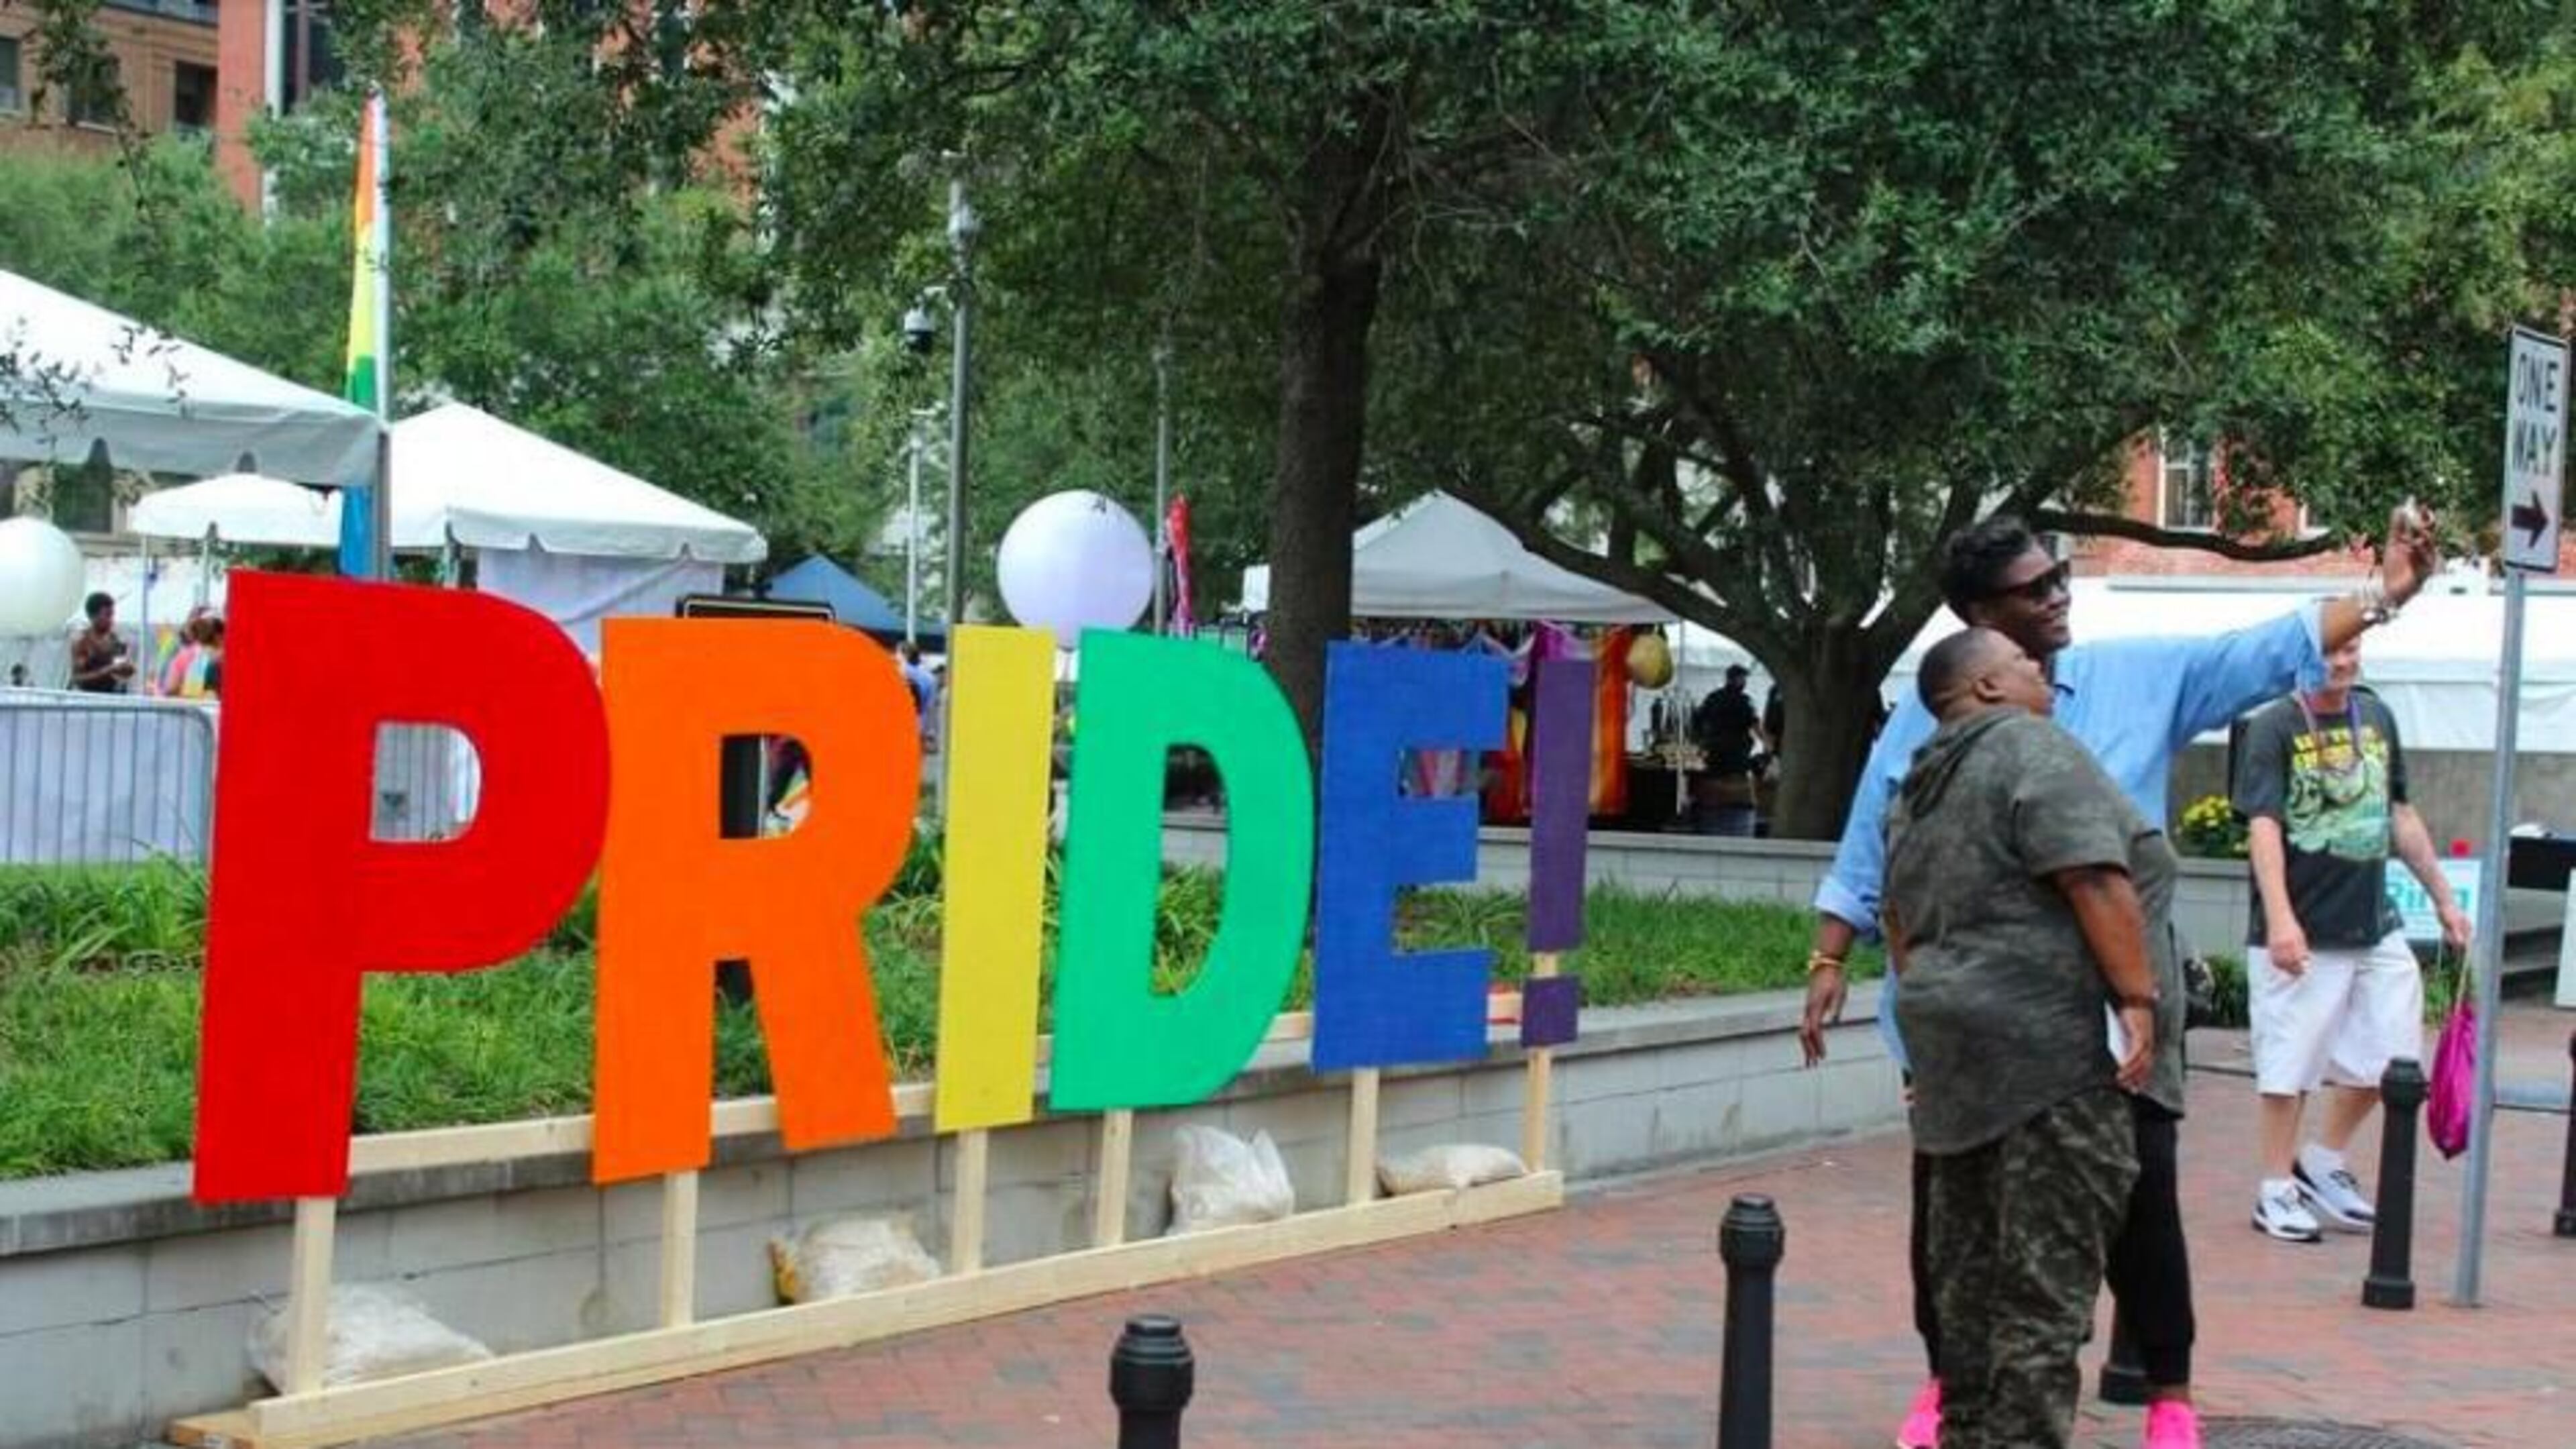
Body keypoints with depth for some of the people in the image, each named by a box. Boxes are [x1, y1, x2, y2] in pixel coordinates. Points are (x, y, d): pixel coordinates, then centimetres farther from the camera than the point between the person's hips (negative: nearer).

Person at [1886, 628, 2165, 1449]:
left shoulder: (1923, 784, 19)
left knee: (1970, 1263, 14)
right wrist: (2138, 998, -18)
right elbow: (2095, 882, -19)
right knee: (2046, 1277, -6)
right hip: (2049, 1047, -9)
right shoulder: (2036, 752, -9)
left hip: (1954, 1051, 9)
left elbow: (1899, 914, 26)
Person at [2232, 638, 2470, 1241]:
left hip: (2376, 926, 7)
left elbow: (2400, 816, 18)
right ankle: (2276, 1190, 13)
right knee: (2289, 1066, 0)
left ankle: (2322, 1162, 29)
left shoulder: (2377, 717, 9)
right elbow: (2263, 827, -19)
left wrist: (2443, 897, 18)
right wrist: (2280, 920, -30)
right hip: (2303, 933, -6)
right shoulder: (2273, 729, -10)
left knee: (2387, 1056, 12)